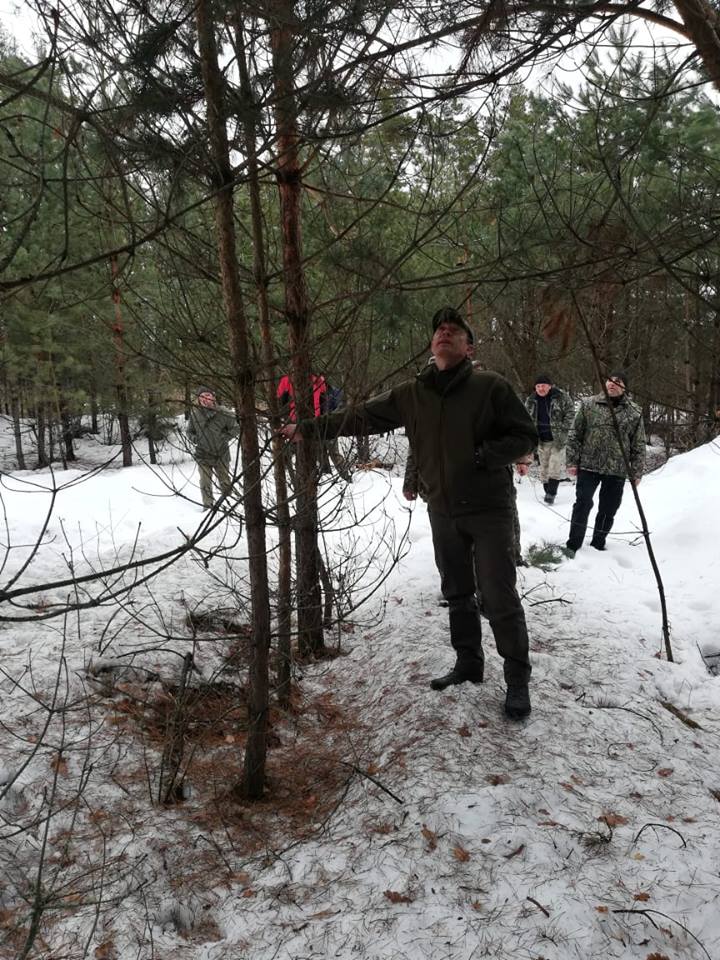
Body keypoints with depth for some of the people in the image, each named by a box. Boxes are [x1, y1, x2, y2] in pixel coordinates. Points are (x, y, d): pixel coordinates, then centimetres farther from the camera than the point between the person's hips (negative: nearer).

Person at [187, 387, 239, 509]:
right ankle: (207, 506, 17)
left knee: (224, 482, 11)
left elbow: (236, 428, -3)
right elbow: (190, 431, 13)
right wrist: (195, 440, -3)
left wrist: (225, 438, -8)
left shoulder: (222, 413, -12)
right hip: (203, 455, 1)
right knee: (205, 483, 6)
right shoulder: (194, 413, -4)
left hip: (221, 454, -1)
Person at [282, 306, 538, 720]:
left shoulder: (491, 386, -9)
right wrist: (309, 427, 5)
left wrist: (485, 456, -22)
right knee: (457, 593, 16)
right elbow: (362, 417, 7)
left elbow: (525, 436, -6)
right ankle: (468, 663, 33)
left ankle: (518, 678, 11)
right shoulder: (411, 394, 3)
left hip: (489, 508, -4)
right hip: (443, 511, 5)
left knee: (499, 595, -3)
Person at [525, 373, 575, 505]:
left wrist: (563, 429, -12)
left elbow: (570, 413, -5)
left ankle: (552, 493, -5)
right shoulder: (531, 401, 5)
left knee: (555, 467, -9)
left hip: (558, 439, -4)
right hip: (541, 440, 4)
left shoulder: (562, 397, -7)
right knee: (544, 467, 9)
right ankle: (547, 491, 21)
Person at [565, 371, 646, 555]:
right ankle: (573, 545, 5)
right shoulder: (588, 405, 2)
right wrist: (572, 461, -2)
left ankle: (598, 545, 26)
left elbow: (639, 445, 6)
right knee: (583, 504, -5)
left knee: (608, 510, 10)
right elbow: (575, 435, 3)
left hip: (617, 470, 2)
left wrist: (636, 472, 2)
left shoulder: (635, 413, 4)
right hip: (589, 465, -1)